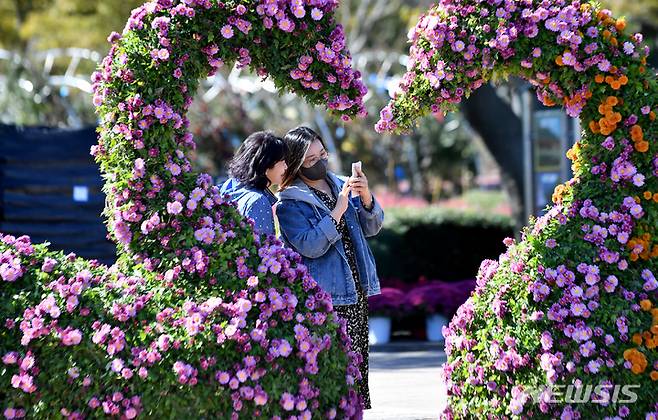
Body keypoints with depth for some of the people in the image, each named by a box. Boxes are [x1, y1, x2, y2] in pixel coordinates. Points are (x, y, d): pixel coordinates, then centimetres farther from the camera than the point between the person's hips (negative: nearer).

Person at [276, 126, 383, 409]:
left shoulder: (340, 185, 12)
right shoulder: (289, 203, -6)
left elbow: (372, 227, 13)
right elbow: (310, 246, -17)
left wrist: (366, 197, -6)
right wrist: (338, 210, -20)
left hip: (356, 290, 6)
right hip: (324, 297, -6)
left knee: (357, 361, 7)